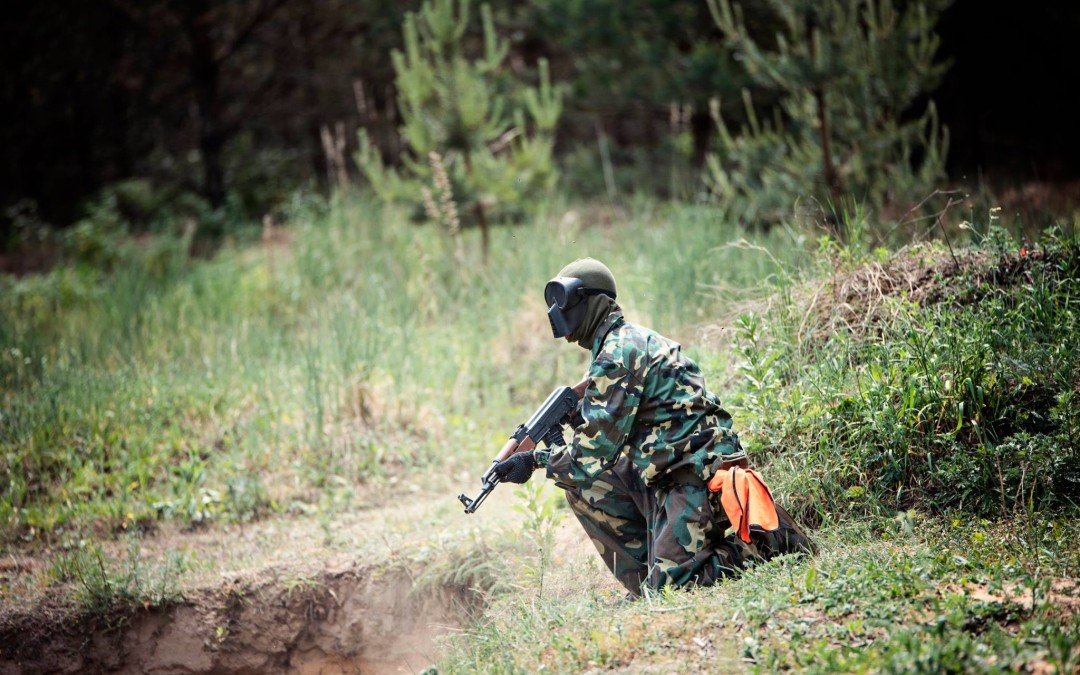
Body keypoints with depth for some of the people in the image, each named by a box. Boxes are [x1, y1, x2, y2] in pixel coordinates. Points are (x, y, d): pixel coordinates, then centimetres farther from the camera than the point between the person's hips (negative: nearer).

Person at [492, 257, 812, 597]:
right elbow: (609, 432, 22)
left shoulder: (617, 355, -14)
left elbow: (597, 449, -14)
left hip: (695, 470, -10)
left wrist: (537, 461, -6)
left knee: (671, 582, -18)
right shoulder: (630, 339, 17)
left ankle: (762, 547, -3)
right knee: (581, 483, 3)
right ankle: (649, 570, 6)